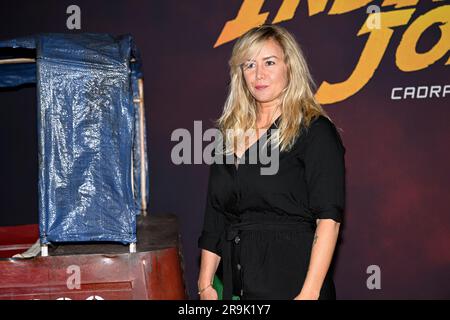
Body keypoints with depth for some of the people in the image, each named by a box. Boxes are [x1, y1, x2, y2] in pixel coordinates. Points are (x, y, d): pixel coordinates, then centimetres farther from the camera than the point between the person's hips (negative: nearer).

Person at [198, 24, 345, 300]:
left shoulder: (315, 131, -6)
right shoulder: (229, 134, 10)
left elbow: (328, 218, -14)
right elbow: (214, 221, 11)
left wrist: (310, 292, -21)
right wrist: (205, 285, 5)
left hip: (291, 283, -5)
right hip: (236, 285, 5)